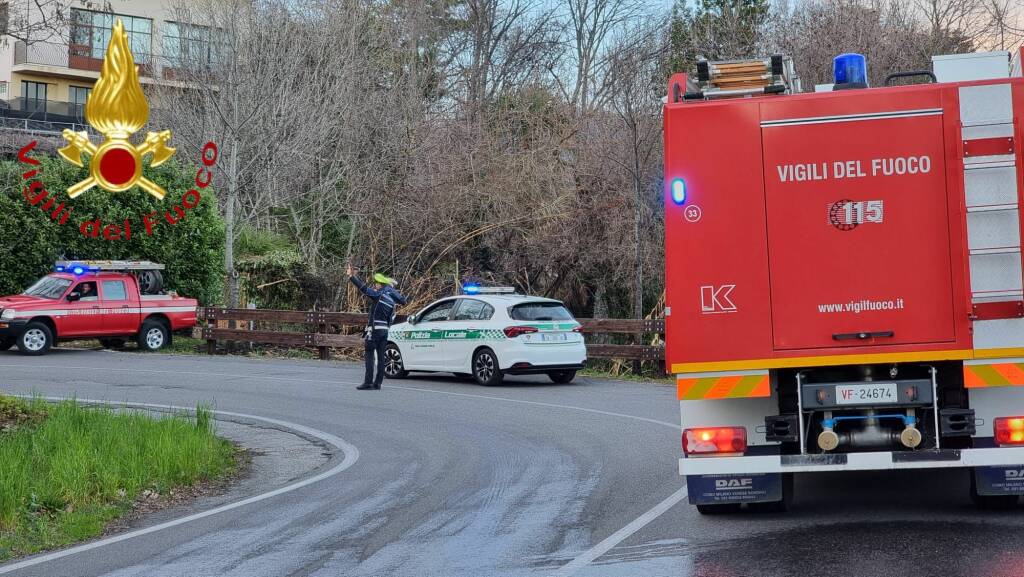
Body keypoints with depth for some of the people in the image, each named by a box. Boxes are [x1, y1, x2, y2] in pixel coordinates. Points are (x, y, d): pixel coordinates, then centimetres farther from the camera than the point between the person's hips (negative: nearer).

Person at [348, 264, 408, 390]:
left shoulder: (379, 294, -9)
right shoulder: (391, 299, 11)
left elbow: (364, 288, -19)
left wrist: (351, 276, -19)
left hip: (375, 329, -7)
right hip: (385, 330, 7)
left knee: (369, 356, -4)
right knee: (380, 356, 8)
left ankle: (368, 382, -9)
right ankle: (378, 383, 8)